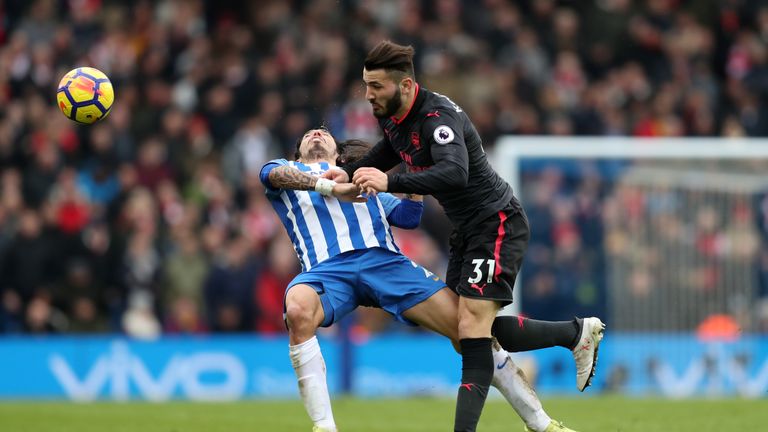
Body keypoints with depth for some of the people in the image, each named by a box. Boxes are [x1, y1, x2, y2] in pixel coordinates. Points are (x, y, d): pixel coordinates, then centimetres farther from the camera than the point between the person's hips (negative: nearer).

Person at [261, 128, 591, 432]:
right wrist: (331, 187, -15)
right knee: (298, 309, -38)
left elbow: (407, 218, 25)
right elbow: (273, 173, 1)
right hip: (325, 269, -3)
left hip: (384, 260, 3)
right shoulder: (286, 170, 27)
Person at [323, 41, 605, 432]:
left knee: (472, 329, -18)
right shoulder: (391, 118, 1)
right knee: (469, 329, 12)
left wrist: (389, 182, -52)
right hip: (467, 228, 10)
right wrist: (349, 172, 8)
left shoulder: (437, 117, -27)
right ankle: (578, 333, 26)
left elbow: (455, 174, -45)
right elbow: (389, 152, 25)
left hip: (496, 224, -10)